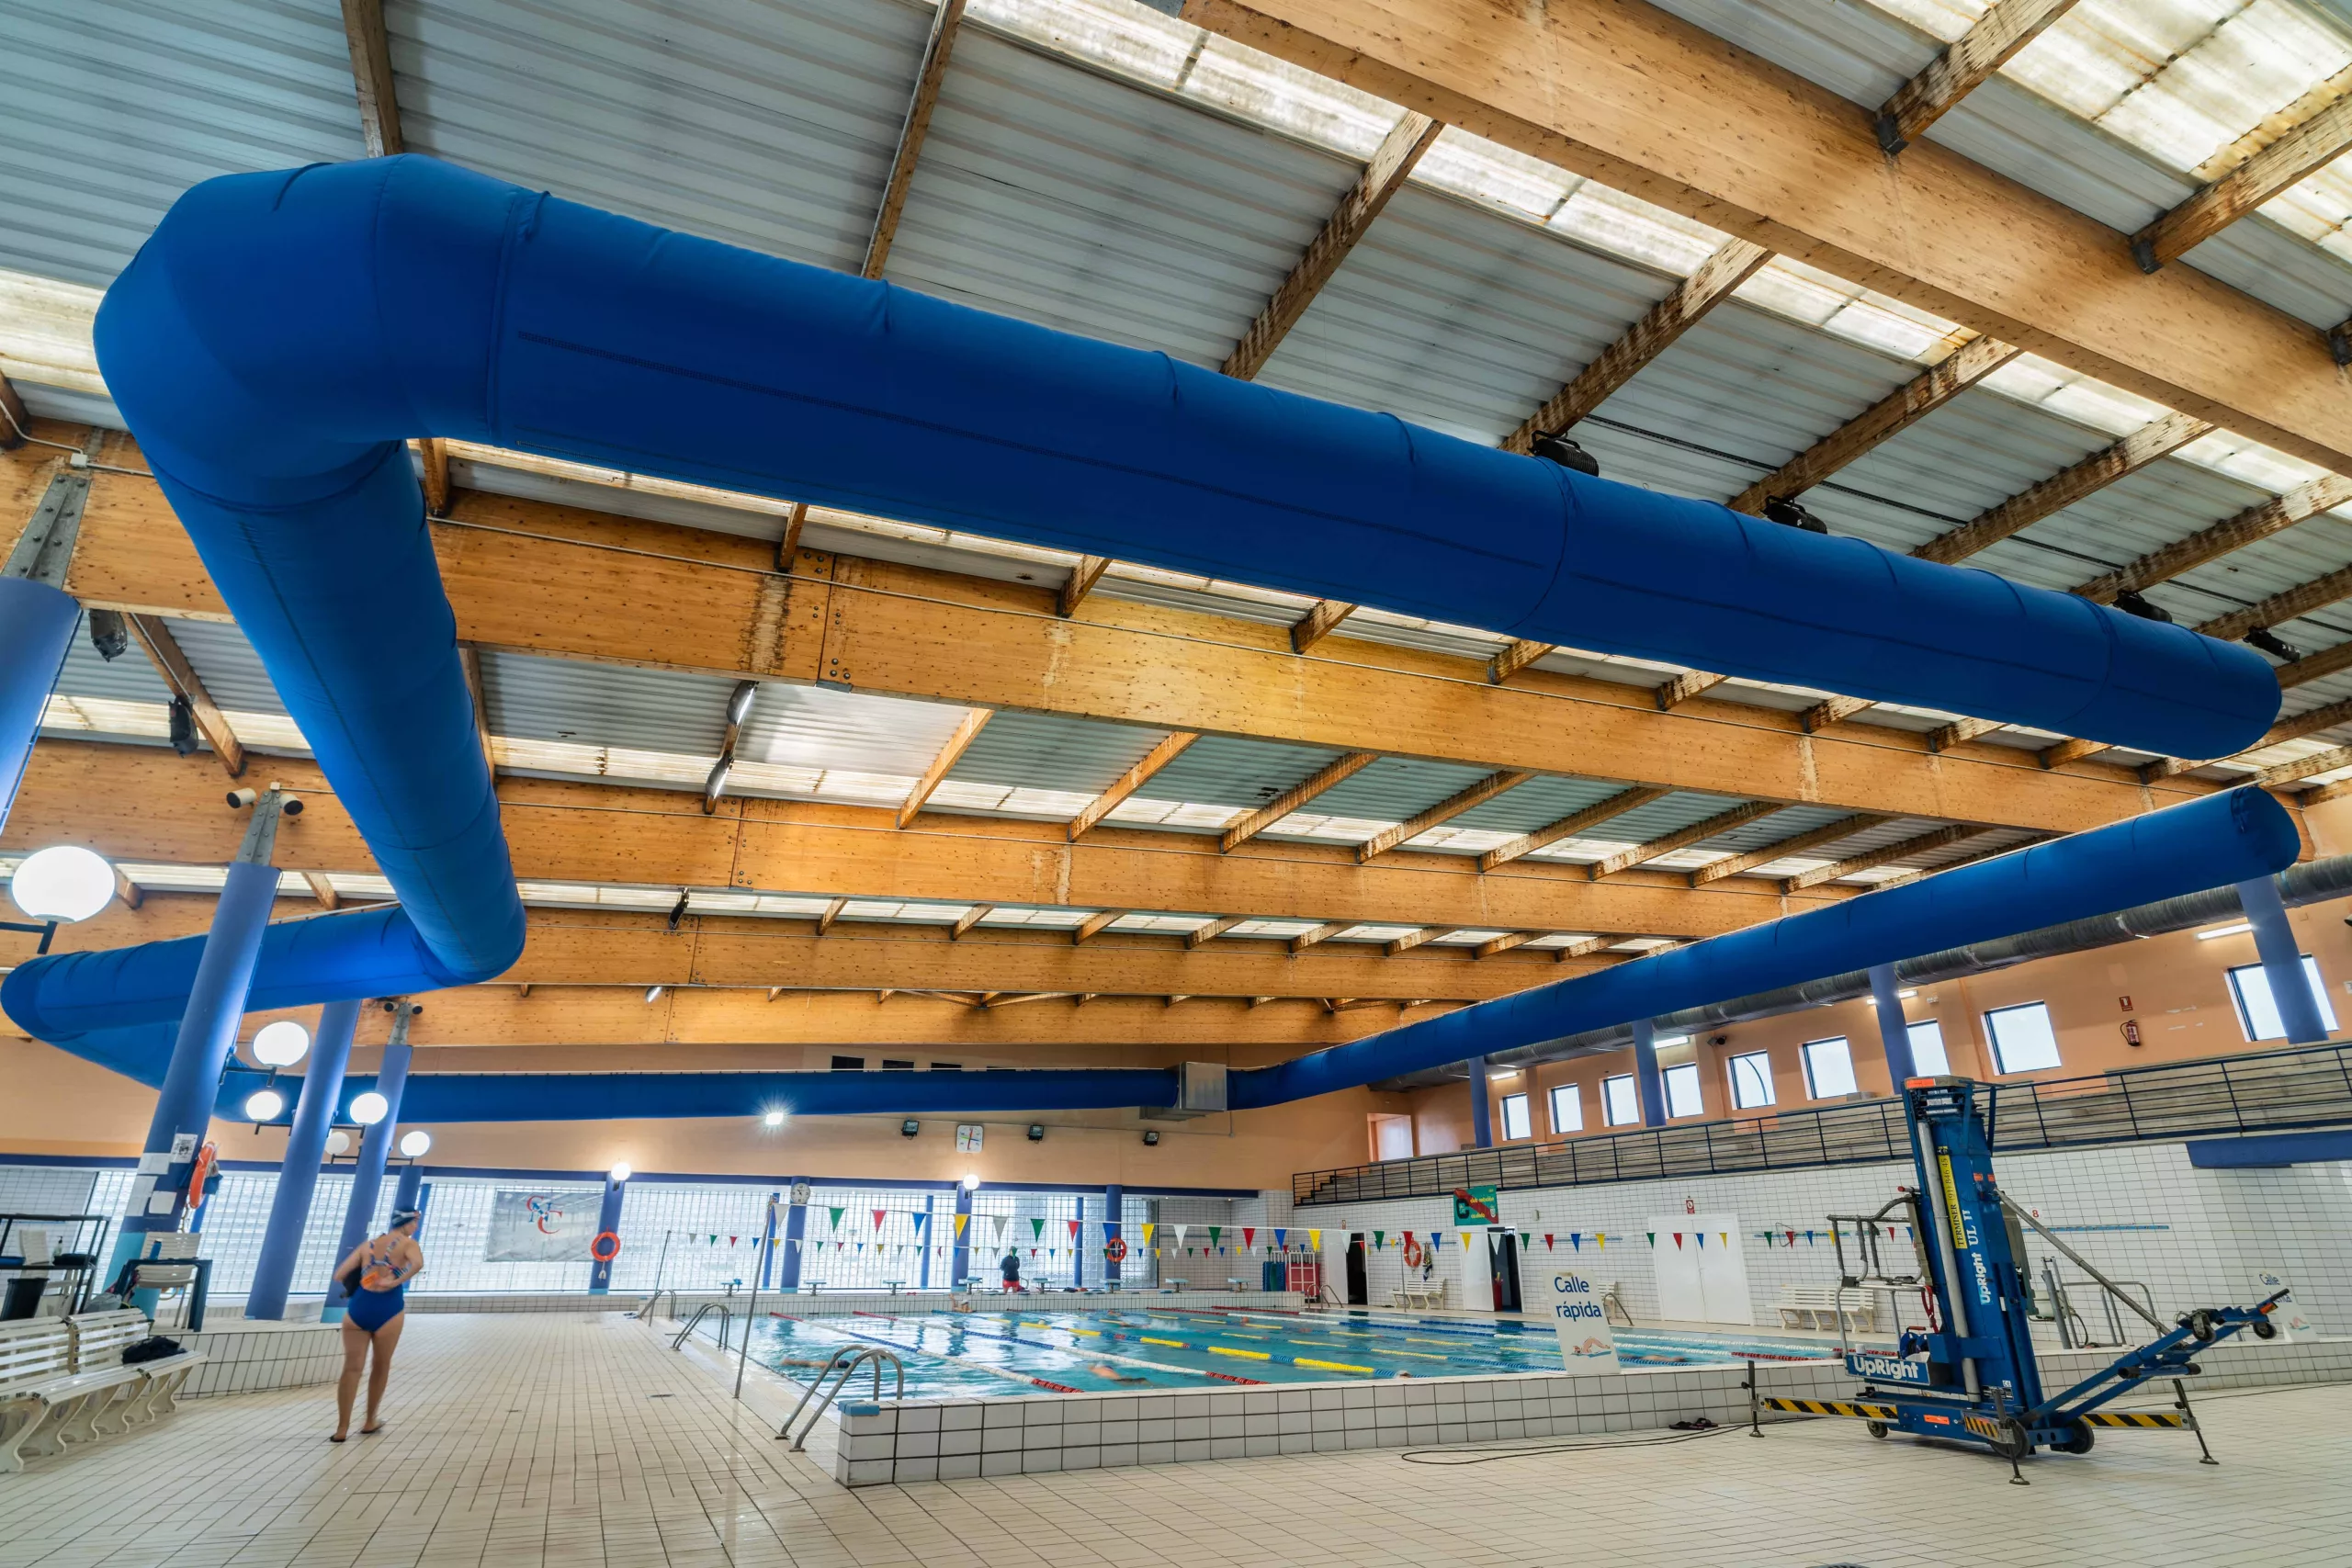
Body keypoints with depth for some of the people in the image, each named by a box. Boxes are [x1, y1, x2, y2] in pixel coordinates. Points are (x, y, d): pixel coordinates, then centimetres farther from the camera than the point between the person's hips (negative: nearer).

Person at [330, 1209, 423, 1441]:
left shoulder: (367, 1245, 15)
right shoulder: (408, 1243, -1)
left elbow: (339, 1275, 12)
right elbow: (418, 1264, -24)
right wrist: (395, 1282, -10)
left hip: (357, 1308, 4)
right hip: (387, 1309, -3)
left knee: (352, 1368, 6)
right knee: (381, 1367, 16)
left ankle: (342, 1428, 3)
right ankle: (370, 1422, 28)